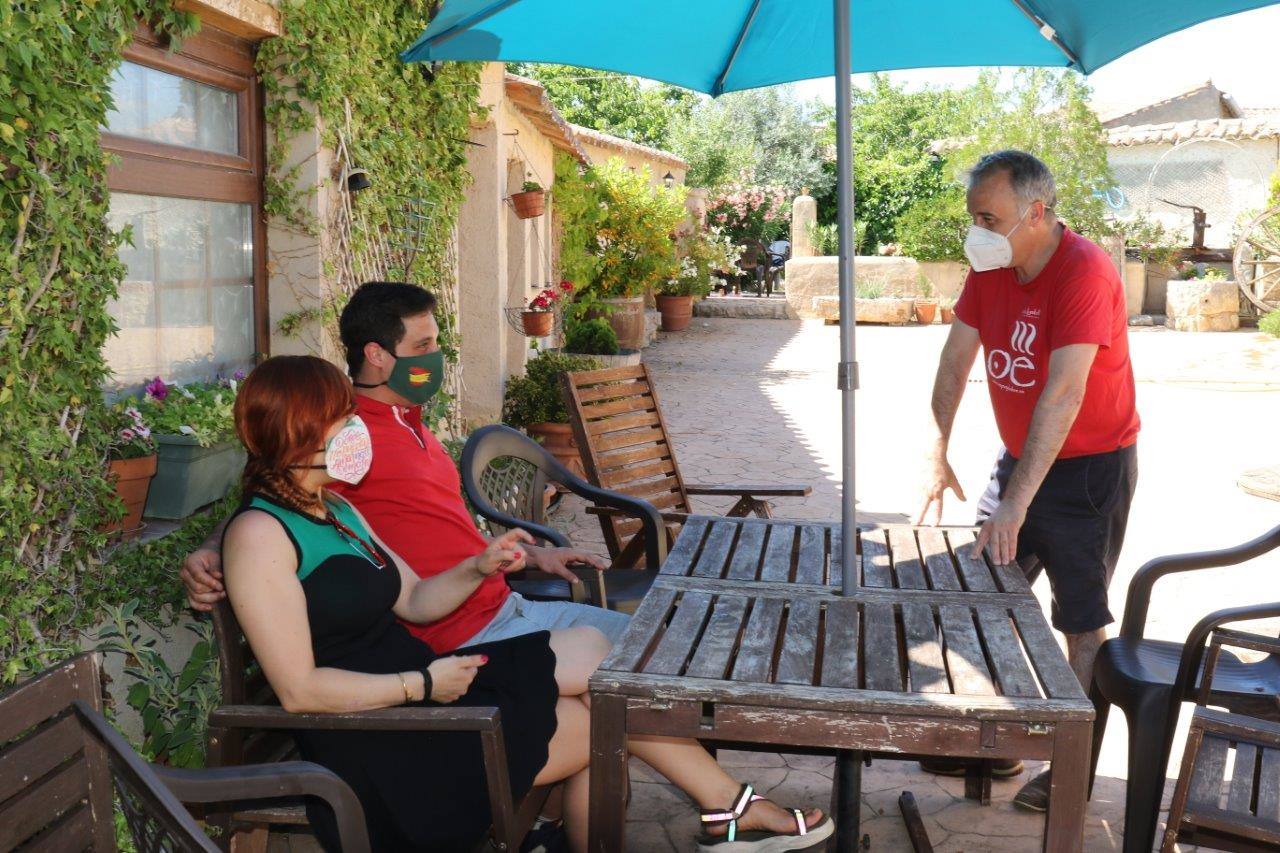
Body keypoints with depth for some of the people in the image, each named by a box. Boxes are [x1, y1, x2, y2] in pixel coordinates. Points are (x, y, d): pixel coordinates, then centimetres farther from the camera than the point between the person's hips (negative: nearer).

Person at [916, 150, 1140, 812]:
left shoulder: (1085, 272, -25)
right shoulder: (989, 267, -2)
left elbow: (1064, 394, -32)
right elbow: (955, 360, 1)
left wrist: (1016, 503, -35)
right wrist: (937, 456, -6)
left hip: (1090, 465, -7)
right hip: (1019, 457, 7)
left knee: (1081, 620, 1)